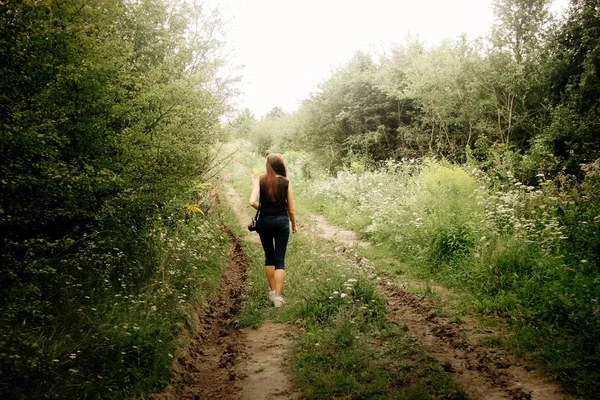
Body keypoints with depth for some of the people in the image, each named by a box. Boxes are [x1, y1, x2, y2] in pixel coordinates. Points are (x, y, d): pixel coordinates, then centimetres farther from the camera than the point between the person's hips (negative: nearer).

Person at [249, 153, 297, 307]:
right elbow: (291, 209, 0)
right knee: (280, 260, 2)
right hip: (282, 221, -1)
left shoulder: (260, 180, -3)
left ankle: (272, 291, 25)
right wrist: (294, 225, 16)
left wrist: (262, 208, 6)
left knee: (269, 257, 18)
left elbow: (252, 201, -15)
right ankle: (278, 296, -4)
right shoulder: (286, 182, -3)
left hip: (265, 221, 1)